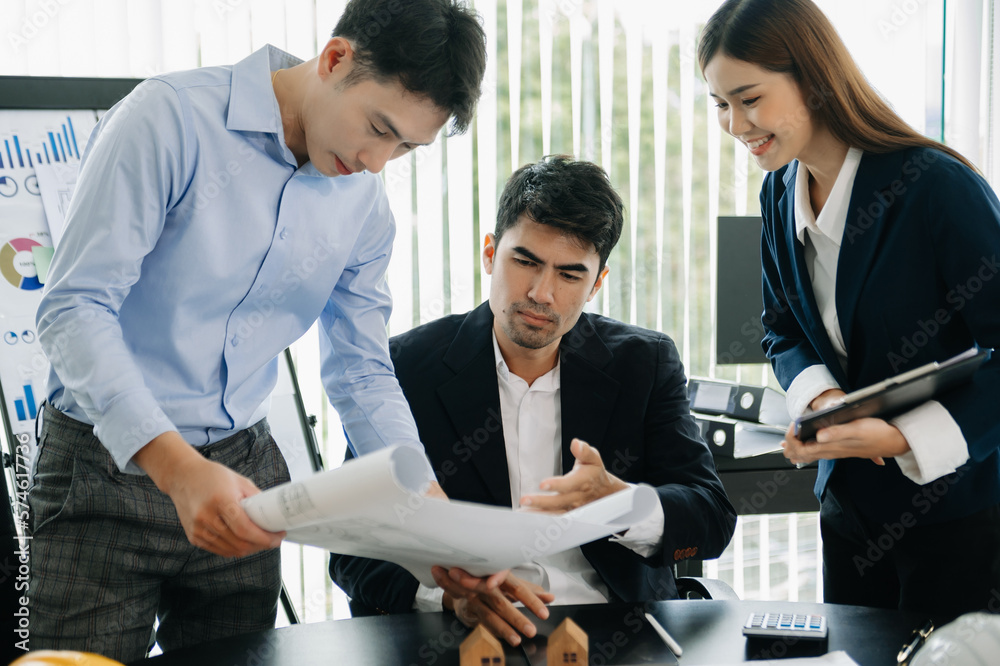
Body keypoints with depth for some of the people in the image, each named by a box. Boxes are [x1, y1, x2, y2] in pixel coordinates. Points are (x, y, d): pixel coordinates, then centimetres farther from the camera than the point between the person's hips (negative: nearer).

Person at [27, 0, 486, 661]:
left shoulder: (365, 204, 2)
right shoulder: (171, 117, -17)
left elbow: (362, 374, 8)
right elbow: (74, 308, -21)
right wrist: (177, 468, -32)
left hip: (244, 464, 5)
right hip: (111, 462, -5)